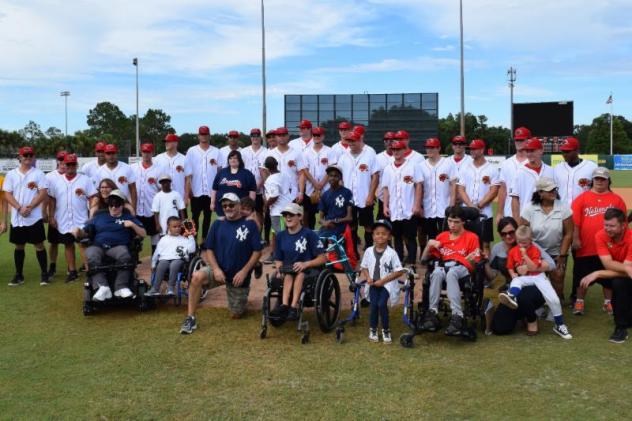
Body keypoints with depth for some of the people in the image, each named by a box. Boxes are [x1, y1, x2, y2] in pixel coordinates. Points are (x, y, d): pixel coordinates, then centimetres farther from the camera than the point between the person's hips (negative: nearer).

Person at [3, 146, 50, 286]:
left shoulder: (39, 174, 1)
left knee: (39, 244, 0)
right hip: (17, 217, 3)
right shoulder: (11, 174, 7)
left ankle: (44, 274, 7)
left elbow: (43, 194, -7)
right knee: (19, 246, 10)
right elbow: (7, 195, 1)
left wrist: (29, 207, -16)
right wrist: (20, 208, -13)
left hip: (35, 217, -2)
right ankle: (19, 275, 18)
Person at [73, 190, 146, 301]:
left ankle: (121, 287, -34)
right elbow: (85, 232, 22)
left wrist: (132, 225, -3)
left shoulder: (129, 217, 22)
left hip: (118, 246, -1)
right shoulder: (99, 216, 28)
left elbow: (143, 234, 13)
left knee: (124, 255, -38)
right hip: (97, 246, 1)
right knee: (91, 257, -35)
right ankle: (102, 287, -42)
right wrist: (78, 231, 0)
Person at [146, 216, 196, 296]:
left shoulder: (184, 239, 20)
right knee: (161, 266, -33)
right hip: (164, 259, 1)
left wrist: (191, 237, 4)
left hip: (178, 259, -1)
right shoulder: (164, 239, 24)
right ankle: (155, 289, -32)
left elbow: (192, 249, 5)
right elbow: (157, 252, 21)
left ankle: (170, 288, -37)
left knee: (174, 265, -36)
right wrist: (153, 264, 11)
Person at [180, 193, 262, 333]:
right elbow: (209, 249, 4)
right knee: (197, 277, -31)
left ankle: (240, 299, 41)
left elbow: (257, 251, -7)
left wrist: (244, 271, -15)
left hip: (239, 275, -2)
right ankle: (190, 318, -20)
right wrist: (216, 269, -12)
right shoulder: (217, 224, 4)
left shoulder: (250, 224, -5)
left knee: (236, 315, 5)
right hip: (219, 269, 2)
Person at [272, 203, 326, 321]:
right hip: (287, 271, 3)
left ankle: (294, 307, -44)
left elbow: (322, 258, -7)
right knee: (288, 275, -31)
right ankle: (285, 305, -46)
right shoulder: (281, 236, 10)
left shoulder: (309, 234, -4)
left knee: (299, 275, -35)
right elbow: (278, 259, 14)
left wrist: (305, 264, -21)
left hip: (307, 272, -3)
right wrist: (279, 270, -8)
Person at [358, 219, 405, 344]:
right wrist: (368, 277, -8)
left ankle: (386, 330, 1)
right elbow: (364, 267, 13)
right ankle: (373, 330, 7)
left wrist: (383, 280, -14)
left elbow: (399, 271, -7)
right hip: (373, 283, 2)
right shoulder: (368, 251, 2)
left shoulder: (391, 253, -7)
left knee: (382, 304, -20)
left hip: (386, 283, -2)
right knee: (374, 304, -15)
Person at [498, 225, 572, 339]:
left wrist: (524, 254, -26)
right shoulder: (513, 251, 0)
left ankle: (560, 325, 3)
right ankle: (511, 297, -68)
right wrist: (513, 275, -14)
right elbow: (510, 267, 7)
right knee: (515, 282, -35)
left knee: (554, 299, -11)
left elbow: (533, 267, -21)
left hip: (538, 276, -2)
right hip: (522, 278, 2)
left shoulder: (535, 250, -8)